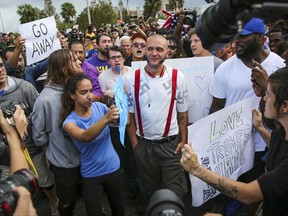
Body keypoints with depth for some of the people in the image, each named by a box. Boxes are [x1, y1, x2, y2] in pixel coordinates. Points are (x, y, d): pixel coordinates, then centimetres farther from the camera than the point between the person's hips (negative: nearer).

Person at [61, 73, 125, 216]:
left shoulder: (99, 107, -9)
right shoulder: (69, 121, -18)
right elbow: (85, 137, -37)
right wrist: (106, 118, -52)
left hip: (113, 168, 3)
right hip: (91, 175, -2)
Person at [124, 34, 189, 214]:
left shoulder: (177, 77, -5)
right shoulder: (131, 79, -7)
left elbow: (182, 112, 0)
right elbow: (129, 113, -1)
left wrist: (183, 141, -1)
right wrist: (134, 143, -1)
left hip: (171, 143, 0)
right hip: (144, 144, 1)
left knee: (175, 191, 11)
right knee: (150, 188, 21)